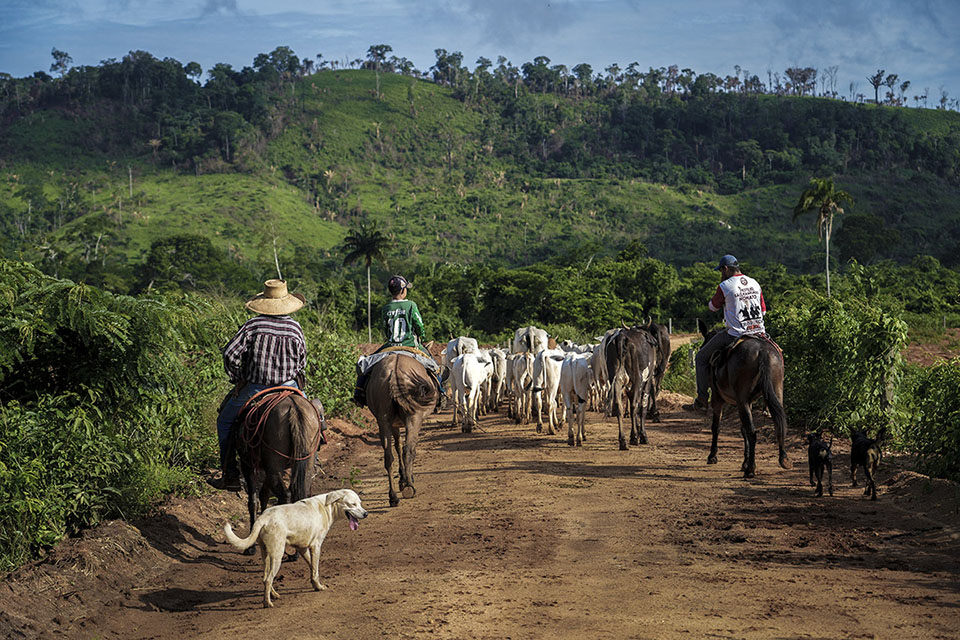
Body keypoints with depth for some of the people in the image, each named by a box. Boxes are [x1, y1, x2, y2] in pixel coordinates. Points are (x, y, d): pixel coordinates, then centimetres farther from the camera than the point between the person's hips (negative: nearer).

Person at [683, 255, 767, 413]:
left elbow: (712, 307, 6)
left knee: (702, 357, 10)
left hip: (736, 335, -5)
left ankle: (701, 401, 7)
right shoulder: (755, 284, 9)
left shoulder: (725, 286, -9)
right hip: (758, 333, 6)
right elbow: (763, 310, 17)